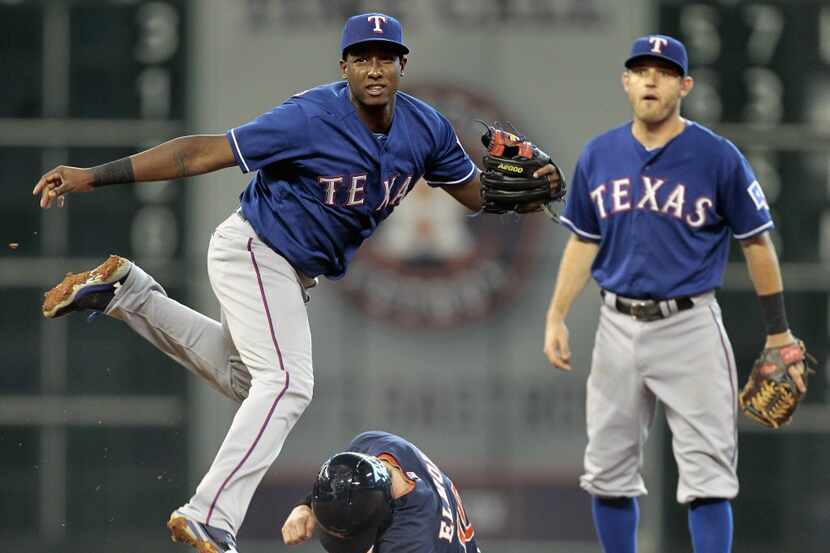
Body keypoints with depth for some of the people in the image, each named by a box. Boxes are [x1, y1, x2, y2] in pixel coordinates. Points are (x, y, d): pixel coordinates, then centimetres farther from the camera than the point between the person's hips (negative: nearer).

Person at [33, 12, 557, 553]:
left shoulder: (425, 128, -8)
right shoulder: (313, 118, -28)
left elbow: (475, 193, 6)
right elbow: (205, 152, -29)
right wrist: (95, 177, -33)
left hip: (295, 273, 8)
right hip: (254, 249, -8)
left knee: (243, 377, 25)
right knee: (288, 382, -21)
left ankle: (127, 291, 29)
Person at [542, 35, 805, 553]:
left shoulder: (718, 157, -7)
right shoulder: (598, 155, 5)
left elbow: (757, 243, -1)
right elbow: (583, 243, 14)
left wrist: (779, 334, -3)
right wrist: (556, 318, 5)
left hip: (690, 327, -4)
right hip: (618, 326, 4)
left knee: (708, 472, -8)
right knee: (608, 470, 9)